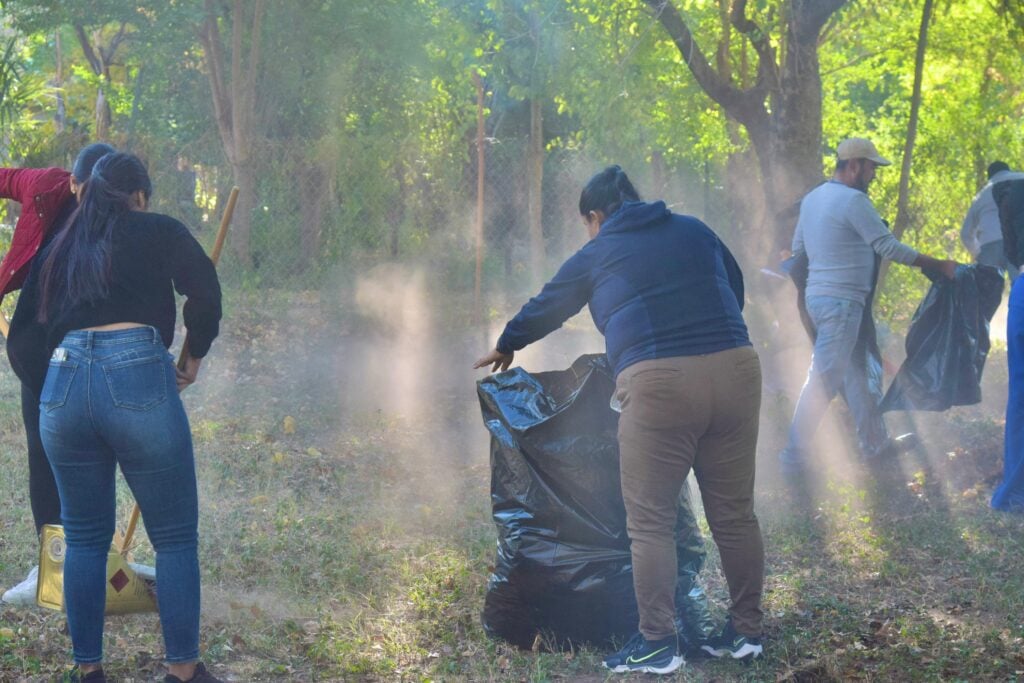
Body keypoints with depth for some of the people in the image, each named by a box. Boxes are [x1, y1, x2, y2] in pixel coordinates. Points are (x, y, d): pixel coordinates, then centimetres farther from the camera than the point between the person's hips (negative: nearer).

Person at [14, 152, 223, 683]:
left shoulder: (59, 248, 24)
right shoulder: (158, 232, 12)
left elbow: (27, 320, 21)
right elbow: (204, 292, 2)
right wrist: (194, 357, 16)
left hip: (62, 385, 4)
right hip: (137, 377, -4)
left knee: (85, 538, 15)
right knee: (174, 538, 5)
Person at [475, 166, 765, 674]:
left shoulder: (598, 254, 15)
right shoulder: (694, 231, 21)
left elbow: (545, 307, 30)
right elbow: (736, 289, 32)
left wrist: (505, 346, 48)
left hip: (657, 383, -4)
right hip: (735, 367, 4)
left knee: (650, 521, 2)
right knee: (734, 513, 12)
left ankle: (657, 645, 1)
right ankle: (746, 631, 19)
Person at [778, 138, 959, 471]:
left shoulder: (812, 198, 12)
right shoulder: (853, 200, -15)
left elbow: (797, 247, 19)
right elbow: (889, 247, -15)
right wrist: (939, 265, -9)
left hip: (817, 295, 10)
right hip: (841, 301, -10)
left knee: (856, 372, 16)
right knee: (824, 378, -6)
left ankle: (875, 441, 23)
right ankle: (795, 453, -3)